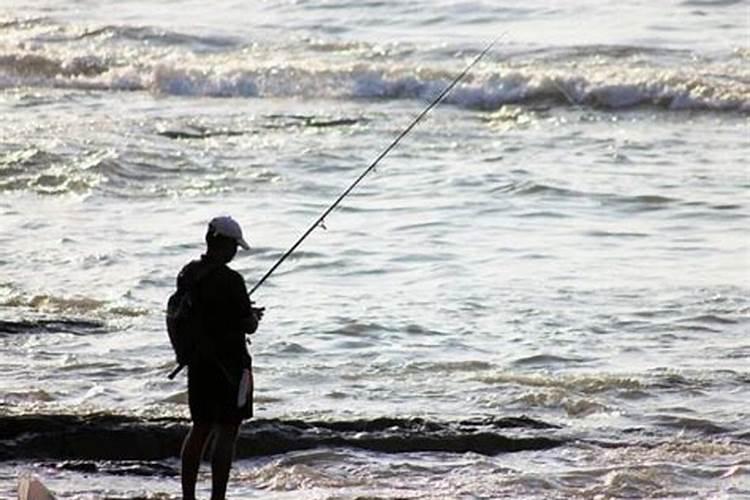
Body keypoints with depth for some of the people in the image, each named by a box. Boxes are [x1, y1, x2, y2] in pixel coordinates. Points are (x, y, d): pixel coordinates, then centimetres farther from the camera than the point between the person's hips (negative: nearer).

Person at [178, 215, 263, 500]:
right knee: (227, 432, -1)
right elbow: (248, 326, -16)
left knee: (200, 429, 15)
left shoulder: (187, 274, 4)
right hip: (229, 362, -7)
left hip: (198, 360, 7)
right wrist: (253, 316, 8)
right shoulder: (230, 280, -19)